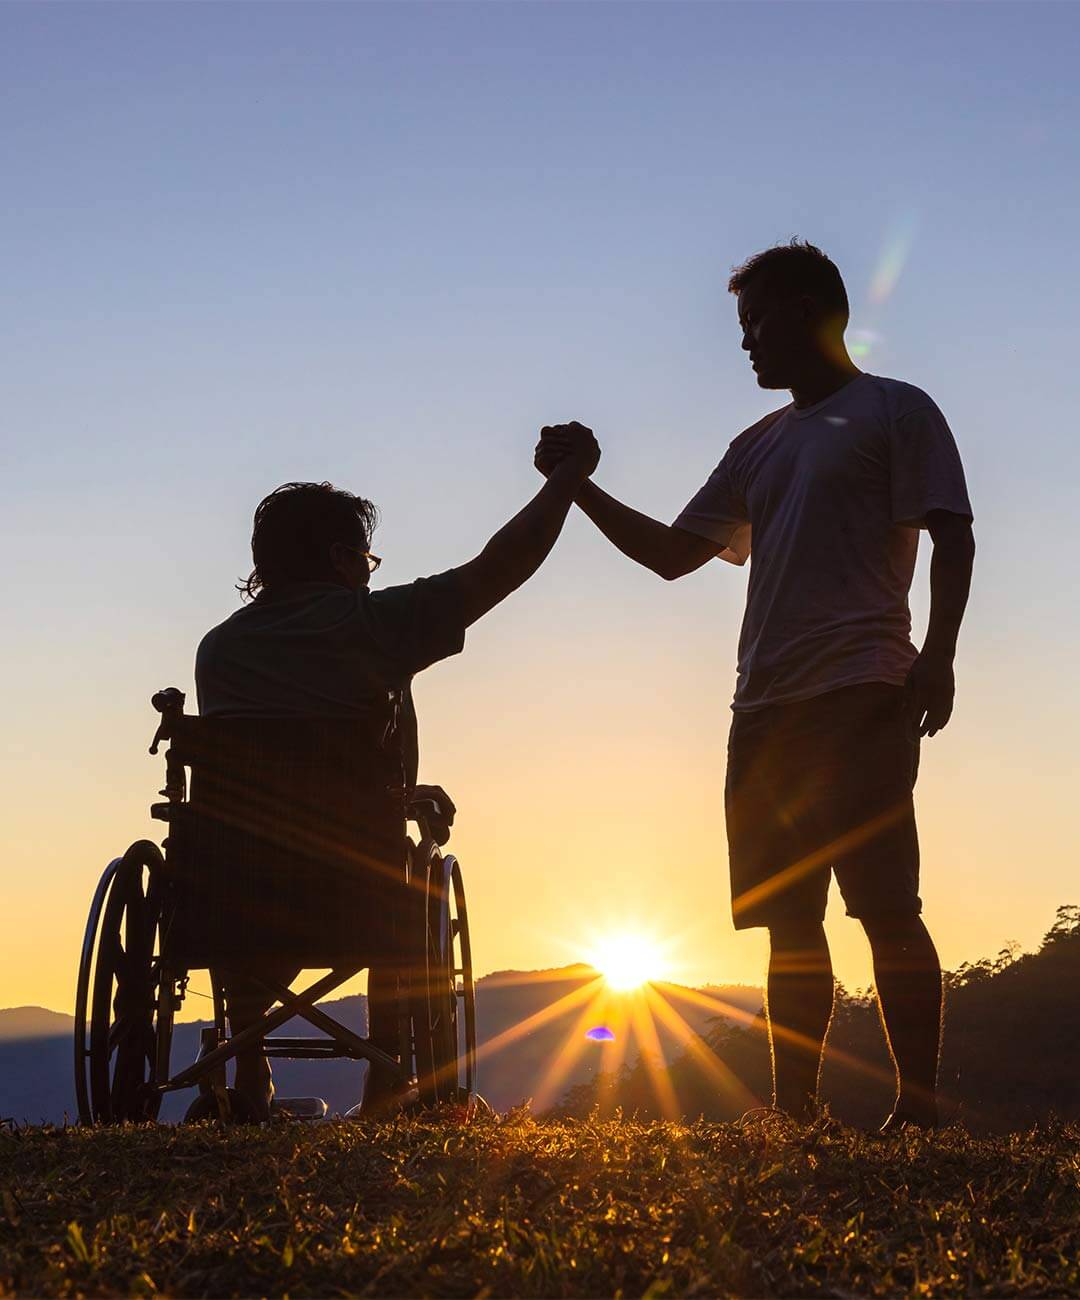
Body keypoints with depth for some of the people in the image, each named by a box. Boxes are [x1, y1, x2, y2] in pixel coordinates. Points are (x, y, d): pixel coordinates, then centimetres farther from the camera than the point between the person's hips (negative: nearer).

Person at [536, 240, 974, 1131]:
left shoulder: (894, 412, 4)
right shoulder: (758, 448, 24)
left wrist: (937, 655, -17)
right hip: (766, 707, 7)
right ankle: (793, 1113, 8)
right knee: (789, 920, 5)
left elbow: (952, 537, -5)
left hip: (861, 697, -7)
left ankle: (919, 1108, -10)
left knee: (885, 906, -11)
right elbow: (672, 553, 25)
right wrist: (579, 486, 18)